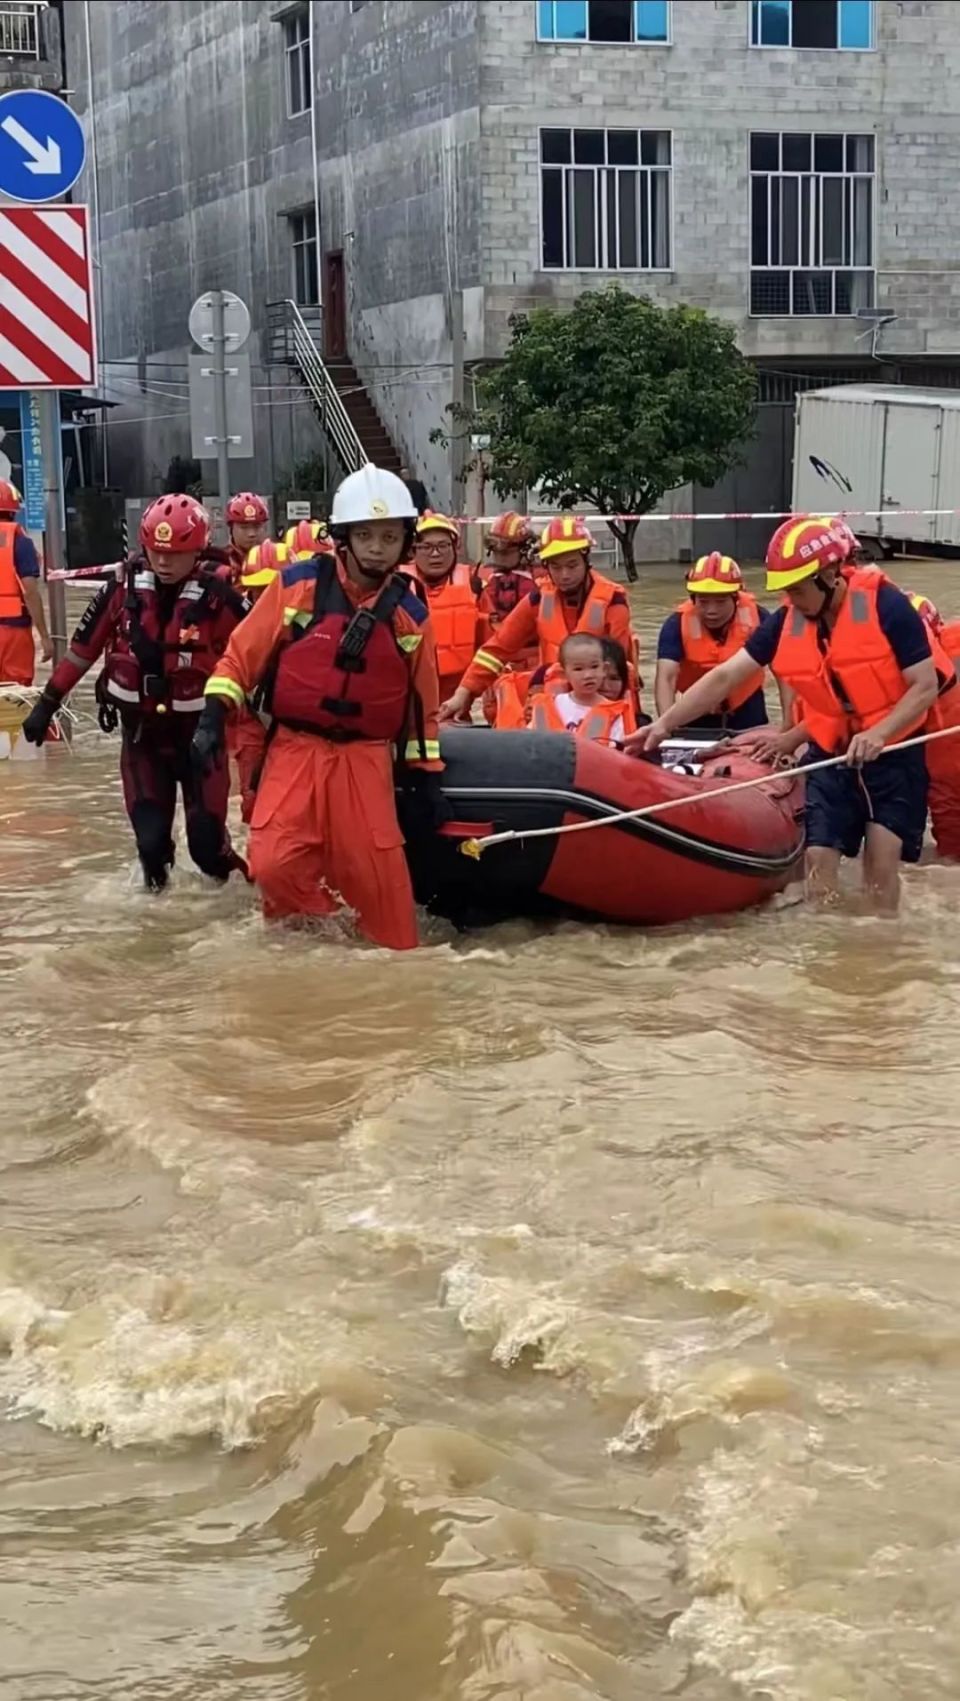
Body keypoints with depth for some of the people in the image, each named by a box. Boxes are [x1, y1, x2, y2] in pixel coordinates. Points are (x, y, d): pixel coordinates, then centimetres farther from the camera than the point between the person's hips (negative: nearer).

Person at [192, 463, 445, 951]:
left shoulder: (411, 615, 3)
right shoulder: (297, 585, -4)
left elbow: (421, 704, 11)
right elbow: (243, 651, 1)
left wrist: (425, 776, 9)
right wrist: (213, 716, -7)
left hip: (365, 757, 1)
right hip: (295, 748, -1)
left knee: (379, 875, -1)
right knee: (274, 864, -15)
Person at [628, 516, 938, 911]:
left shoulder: (885, 605, -17)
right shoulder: (785, 623, -4)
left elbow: (926, 687, -16)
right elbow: (725, 676, -4)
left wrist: (878, 733, -29)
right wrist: (664, 724, -13)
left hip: (893, 755, -4)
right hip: (831, 756, 4)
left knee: (881, 860, -11)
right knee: (819, 857, -2)